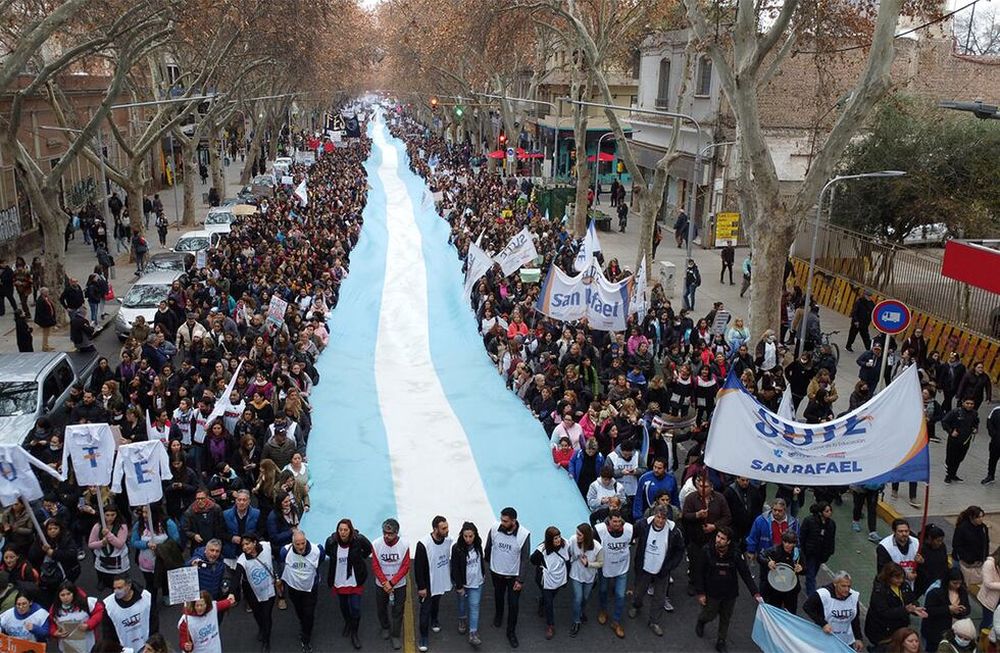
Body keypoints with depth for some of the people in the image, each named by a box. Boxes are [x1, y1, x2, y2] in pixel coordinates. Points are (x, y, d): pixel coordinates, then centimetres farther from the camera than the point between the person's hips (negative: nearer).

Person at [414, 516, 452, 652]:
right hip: (428, 585, -5)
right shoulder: (423, 544, -30)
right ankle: (423, 637, 23)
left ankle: (434, 621, 55)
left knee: (436, 604, 28)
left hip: (441, 581, 5)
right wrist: (421, 587, -16)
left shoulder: (449, 540, -15)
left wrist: (451, 576, 11)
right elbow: (418, 567, -21)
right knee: (425, 610, 7)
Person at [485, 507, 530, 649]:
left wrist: (520, 580, -14)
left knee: (513, 604, 9)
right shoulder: (494, 528, -22)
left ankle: (511, 632, 29)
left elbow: (524, 559, -16)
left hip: (514, 575, -2)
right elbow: (488, 548, -2)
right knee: (498, 596, 26)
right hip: (497, 572, 2)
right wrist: (489, 564, 12)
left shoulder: (524, 535, -27)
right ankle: (498, 614, 56)